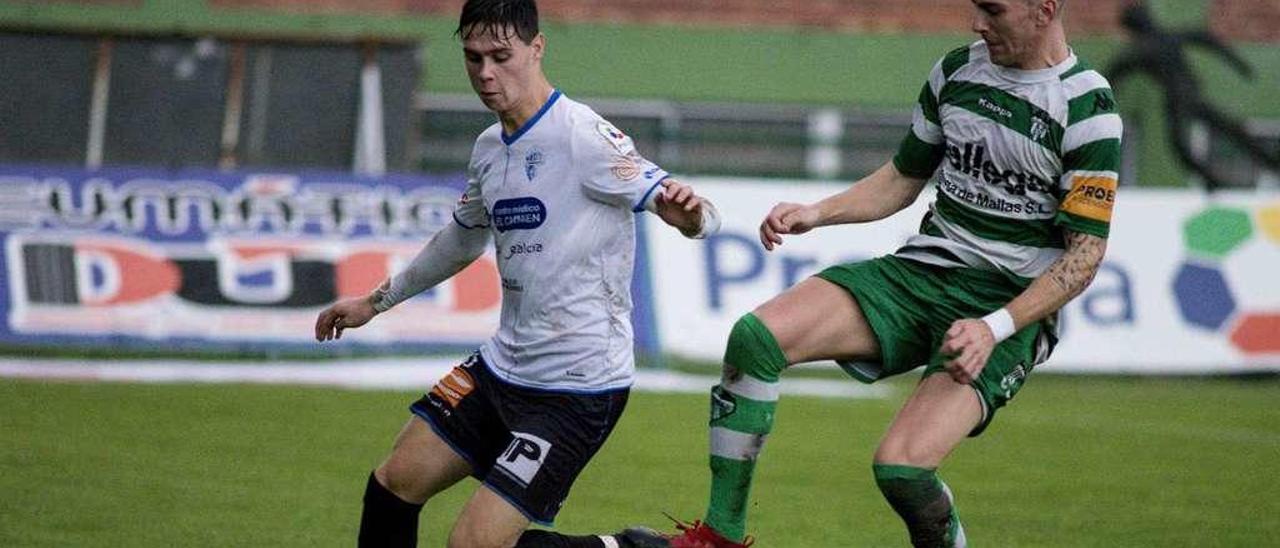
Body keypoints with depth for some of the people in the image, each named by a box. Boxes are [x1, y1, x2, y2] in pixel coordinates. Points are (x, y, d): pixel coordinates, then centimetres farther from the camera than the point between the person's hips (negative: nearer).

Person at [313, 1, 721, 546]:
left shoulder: (583, 137, -17)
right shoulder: (490, 148, 8)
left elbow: (693, 213, -24)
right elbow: (462, 239, 28)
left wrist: (689, 212, -48)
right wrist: (376, 301, 37)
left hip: (577, 389, -8)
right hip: (503, 365, 8)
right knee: (396, 481, 11)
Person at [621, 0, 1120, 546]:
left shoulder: (1088, 109, -12)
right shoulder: (956, 70, 7)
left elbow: (1085, 251, -12)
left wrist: (995, 328, -22)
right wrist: (817, 212, 5)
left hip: (1012, 304, -6)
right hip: (923, 269, 6)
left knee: (901, 466, -28)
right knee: (755, 336, -15)